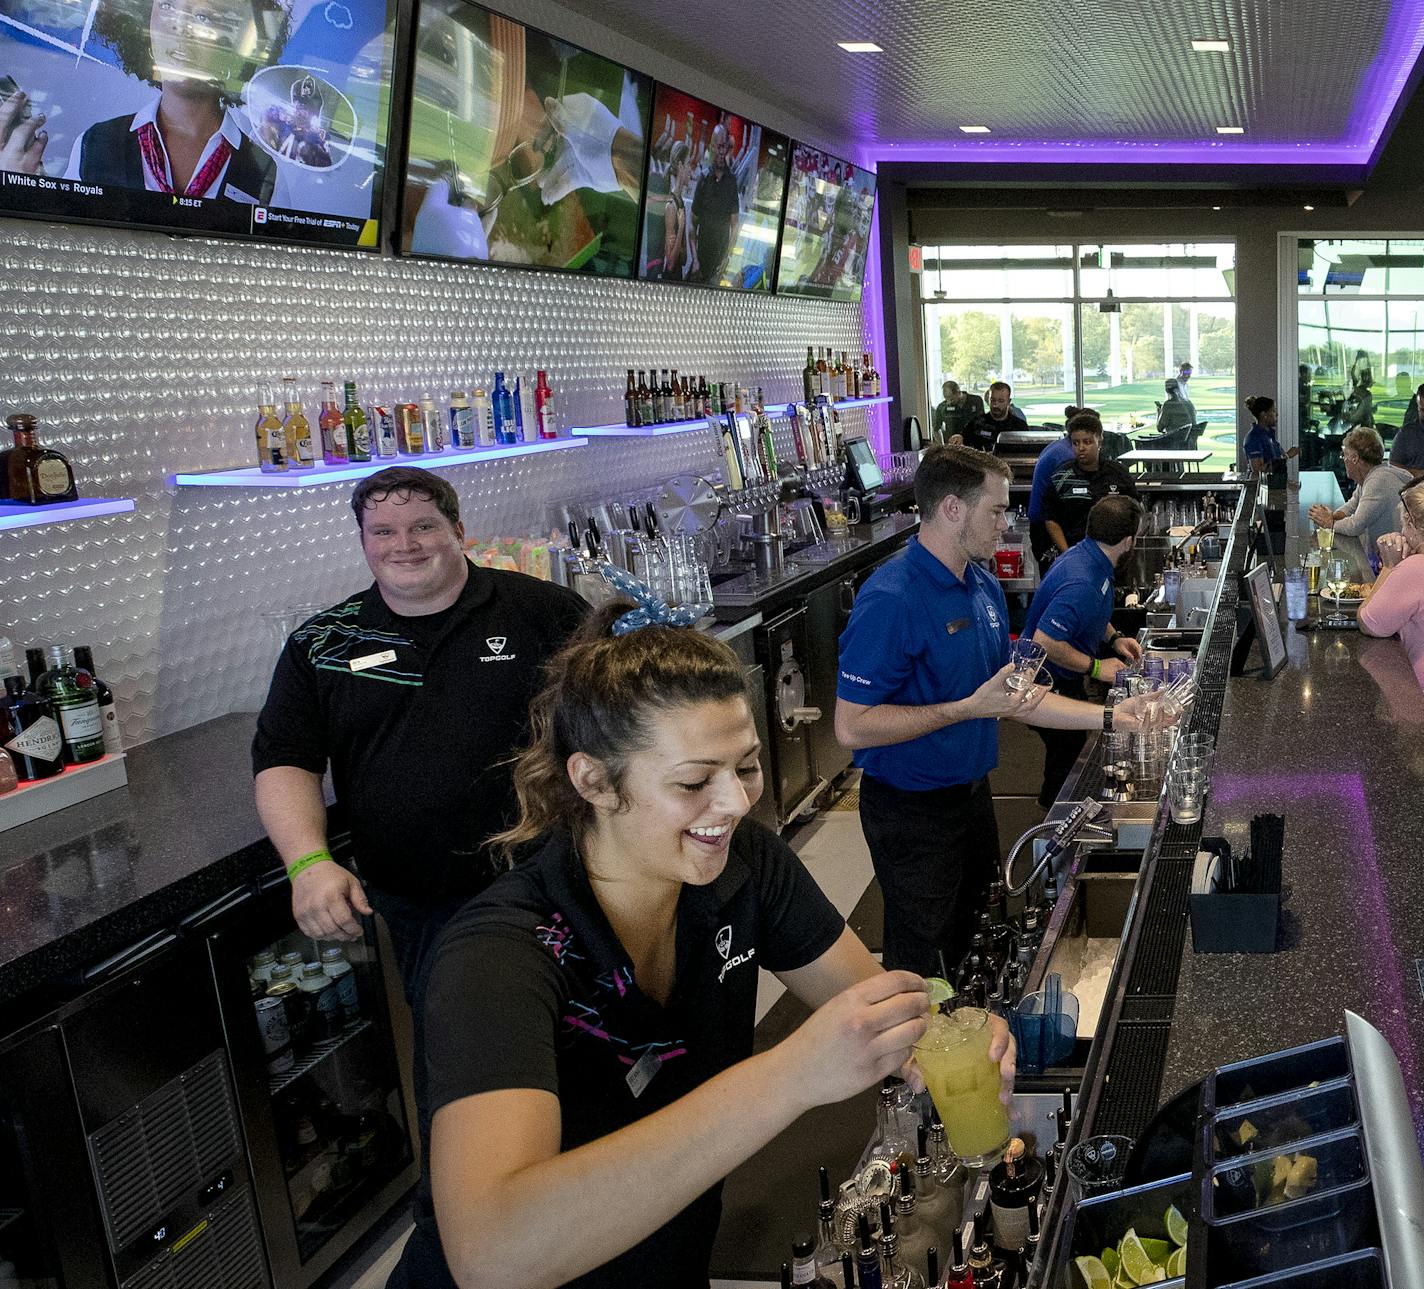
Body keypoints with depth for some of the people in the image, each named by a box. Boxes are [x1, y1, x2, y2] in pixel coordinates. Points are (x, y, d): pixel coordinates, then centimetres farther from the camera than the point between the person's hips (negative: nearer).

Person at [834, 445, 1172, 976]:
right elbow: (851, 727, -27)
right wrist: (969, 709, -26)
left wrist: (1109, 716, 2)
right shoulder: (891, 599, -25)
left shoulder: (984, 586, 3)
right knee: (922, 969, 6)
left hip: (972, 792, 8)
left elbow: (1011, 695, 11)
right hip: (911, 812, -8)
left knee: (967, 943, 24)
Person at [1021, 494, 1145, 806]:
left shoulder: (1087, 555, -2)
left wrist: (1113, 638, 3)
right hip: (1049, 684, -10)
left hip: (1066, 678, 10)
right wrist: (1096, 667, -26)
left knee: (1071, 744, 22)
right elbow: (1045, 641, -37)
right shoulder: (1082, 583, -34)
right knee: (1068, 747, 8)